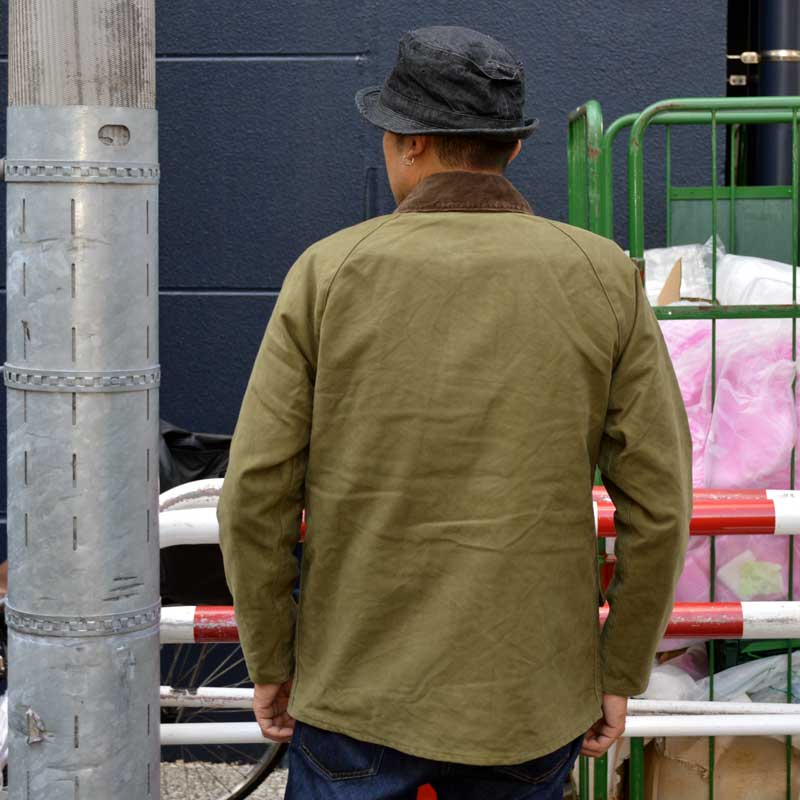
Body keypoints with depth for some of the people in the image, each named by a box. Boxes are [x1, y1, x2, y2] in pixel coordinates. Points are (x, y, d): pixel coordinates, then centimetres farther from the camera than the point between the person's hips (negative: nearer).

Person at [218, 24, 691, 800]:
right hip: (526, 705, 1)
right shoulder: (603, 281, -5)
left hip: (360, 689, -1)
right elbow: (658, 501, -6)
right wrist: (620, 674, 5)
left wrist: (269, 662, 4)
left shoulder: (329, 275, -8)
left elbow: (257, 494, -8)